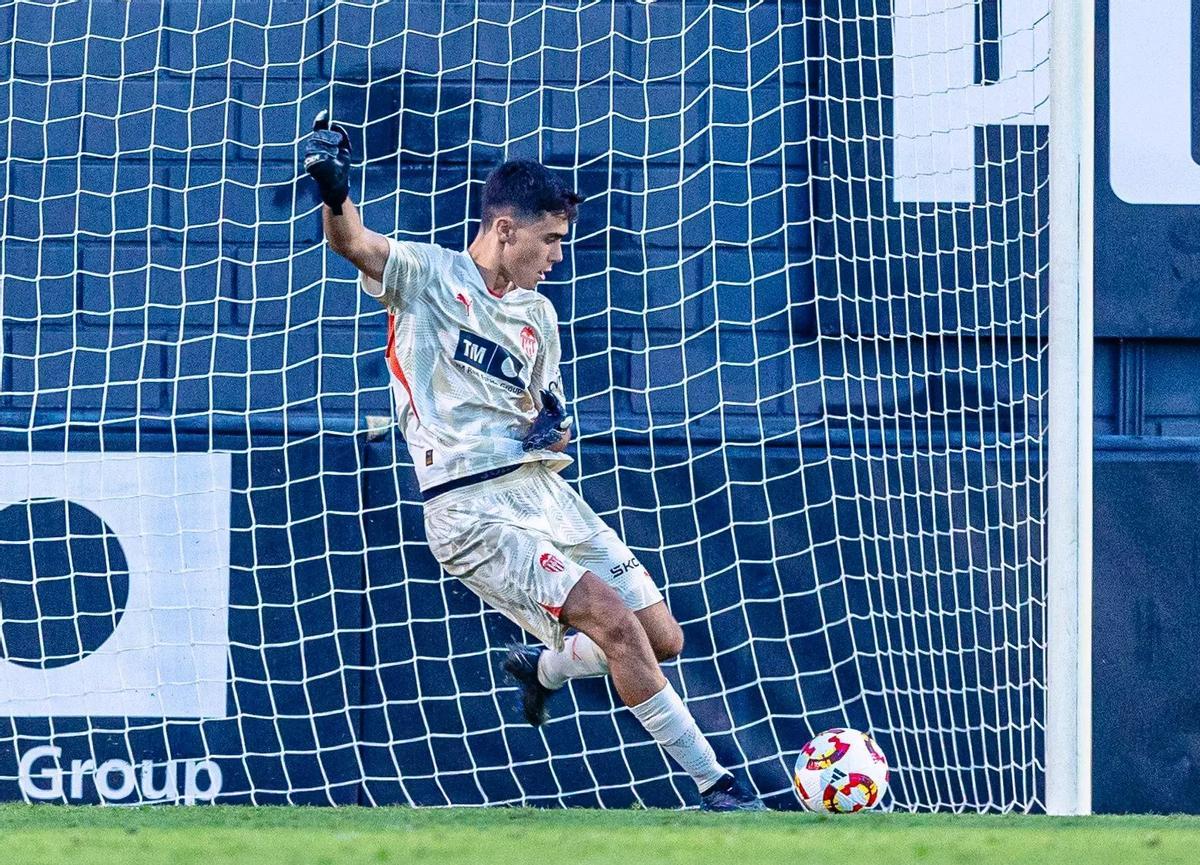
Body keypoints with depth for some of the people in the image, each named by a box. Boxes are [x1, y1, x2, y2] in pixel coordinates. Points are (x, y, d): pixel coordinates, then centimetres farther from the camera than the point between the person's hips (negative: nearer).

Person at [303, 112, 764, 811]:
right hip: (473, 509, -7)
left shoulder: (539, 316, 18)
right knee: (615, 620, -19)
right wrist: (335, 190, -41)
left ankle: (542, 666, 33)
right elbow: (353, 244, -19)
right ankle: (716, 783, -12)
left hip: (544, 489, 7)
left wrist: (554, 428, 2)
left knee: (663, 640, 3)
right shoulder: (428, 275, -1)